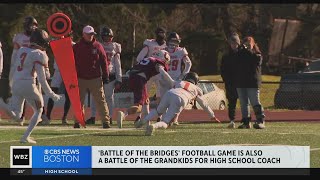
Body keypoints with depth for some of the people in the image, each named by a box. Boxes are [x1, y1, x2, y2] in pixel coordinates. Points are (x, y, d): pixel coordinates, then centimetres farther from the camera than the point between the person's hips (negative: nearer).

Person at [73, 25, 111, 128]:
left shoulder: (98, 46, 3)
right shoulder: (77, 47, 3)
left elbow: (104, 62, 5)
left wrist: (105, 76, 1)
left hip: (95, 79, -1)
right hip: (81, 79, 1)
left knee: (100, 100, -3)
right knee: (79, 101, 5)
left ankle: (106, 121, -3)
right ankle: (77, 121, 13)